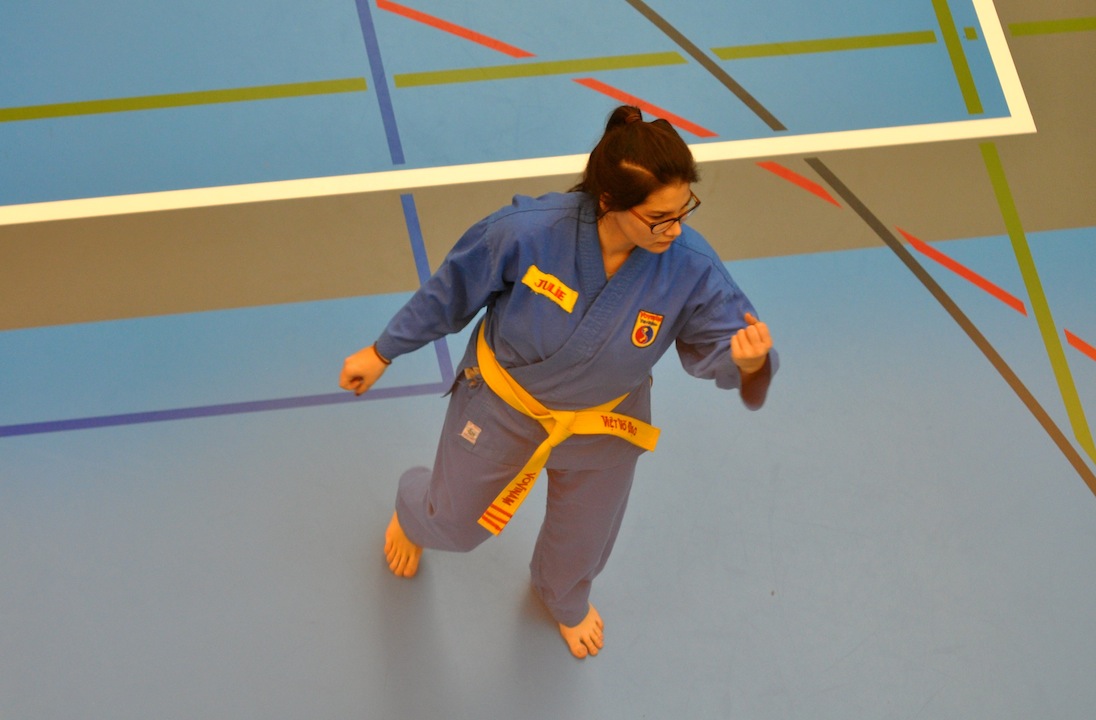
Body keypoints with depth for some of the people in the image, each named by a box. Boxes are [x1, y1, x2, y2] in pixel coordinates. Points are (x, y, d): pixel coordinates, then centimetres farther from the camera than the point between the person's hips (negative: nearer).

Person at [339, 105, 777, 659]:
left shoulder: (690, 269, -32)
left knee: (581, 545, 27)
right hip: (503, 402, -1)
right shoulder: (527, 233, -36)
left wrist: (749, 361, -51)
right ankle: (413, 512, 63)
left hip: (601, 426, 2)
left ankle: (563, 600, 66)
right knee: (455, 523, 23)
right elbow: (451, 291, -19)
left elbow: (721, 342, -24)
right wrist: (382, 354, -6)